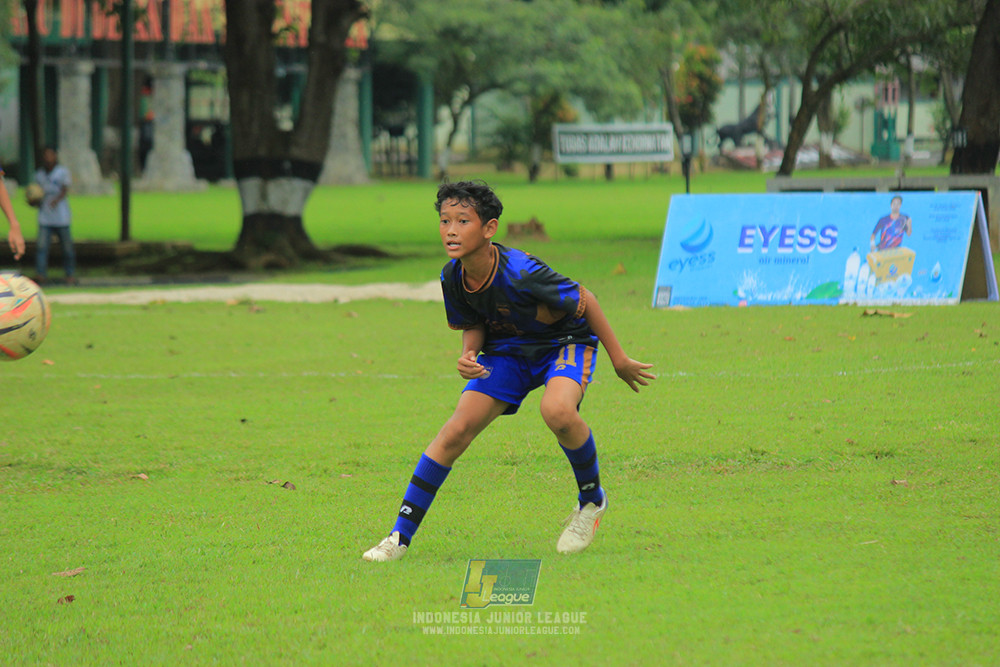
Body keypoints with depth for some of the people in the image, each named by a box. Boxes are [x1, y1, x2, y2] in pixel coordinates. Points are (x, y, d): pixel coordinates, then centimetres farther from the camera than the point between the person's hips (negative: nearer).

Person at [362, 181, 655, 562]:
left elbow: (584, 300, -19)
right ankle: (400, 537, -5)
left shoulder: (520, 273, -33)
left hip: (565, 343, -5)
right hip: (507, 351, 5)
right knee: (458, 429, -11)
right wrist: (468, 355, -19)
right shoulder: (453, 278, -15)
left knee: (557, 411, -36)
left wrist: (618, 357, -11)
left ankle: (592, 500, -6)